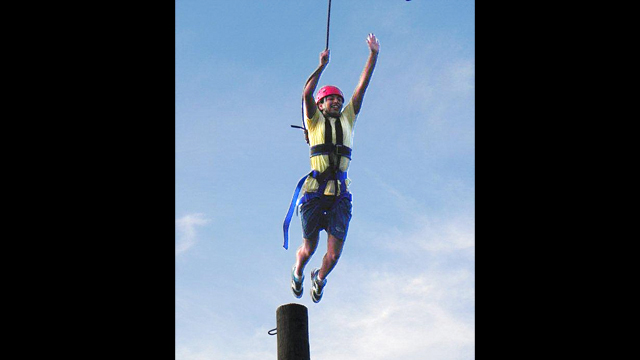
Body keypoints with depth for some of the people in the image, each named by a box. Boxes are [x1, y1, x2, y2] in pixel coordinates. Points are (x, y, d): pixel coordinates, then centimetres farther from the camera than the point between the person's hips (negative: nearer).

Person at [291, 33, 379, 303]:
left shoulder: (347, 119, 21)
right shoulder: (315, 120, 12)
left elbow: (362, 87, 16)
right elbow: (307, 93, -6)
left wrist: (373, 55, 11)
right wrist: (322, 66, -13)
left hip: (341, 194, 3)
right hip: (315, 190, -2)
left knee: (334, 254, -5)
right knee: (309, 248, 5)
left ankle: (320, 278, 29)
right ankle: (298, 273, 40)